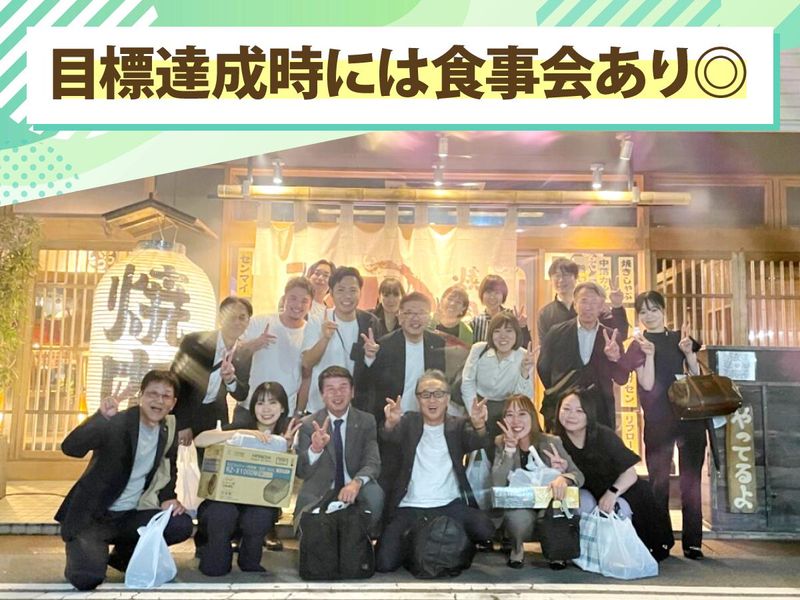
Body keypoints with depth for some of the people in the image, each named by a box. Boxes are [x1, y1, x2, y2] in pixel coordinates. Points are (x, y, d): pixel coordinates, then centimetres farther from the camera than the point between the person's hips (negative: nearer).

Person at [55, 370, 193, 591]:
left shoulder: (168, 428, 2)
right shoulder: (116, 423, -17)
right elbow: (70, 448, -32)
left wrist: (168, 498, 0)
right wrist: (101, 416, -48)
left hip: (131, 515, 6)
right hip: (91, 517, -5)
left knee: (182, 525, -18)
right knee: (88, 577, -28)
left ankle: (124, 554, 9)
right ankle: (88, 550, 10)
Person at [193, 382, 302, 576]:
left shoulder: (286, 436, 1)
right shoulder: (241, 426, -6)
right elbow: (199, 440, -21)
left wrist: (287, 446, -21)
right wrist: (242, 433, -29)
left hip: (261, 503, 2)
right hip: (224, 498, -1)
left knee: (260, 517, -30)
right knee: (223, 513, -33)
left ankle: (250, 563, 2)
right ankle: (214, 560, -1)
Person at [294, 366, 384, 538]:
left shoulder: (366, 421, 2)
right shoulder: (308, 424, 0)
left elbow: (373, 463, -8)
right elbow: (301, 472, -6)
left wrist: (357, 482, -31)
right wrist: (315, 449, -29)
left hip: (353, 491, 1)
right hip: (319, 494, -1)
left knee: (374, 493, -31)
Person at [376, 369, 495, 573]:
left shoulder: (458, 426, 8)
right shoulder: (409, 423, 7)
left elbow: (479, 441, -12)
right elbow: (388, 436, -13)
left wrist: (479, 425, -36)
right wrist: (390, 423, -38)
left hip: (450, 505, 1)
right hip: (410, 508, 0)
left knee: (484, 530, -26)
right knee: (384, 563, -17)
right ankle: (412, 544, 17)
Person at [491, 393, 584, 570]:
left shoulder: (551, 442, -8)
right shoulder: (500, 443, -8)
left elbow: (578, 474, -16)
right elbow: (498, 484, -20)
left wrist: (563, 478, -39)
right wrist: (510, 448, -30)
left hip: (548, 508, 1)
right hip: (517, 507, -1)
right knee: (519, 517, -34)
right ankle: (516, 548, 2)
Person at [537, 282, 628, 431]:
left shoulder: (611, 337, 2)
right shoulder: (557, 333, -2)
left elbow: (622, 379, 0)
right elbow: (543, 368, 7)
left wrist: (615, 359, -19)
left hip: (601, 414, 1)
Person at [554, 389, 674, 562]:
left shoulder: (604, 436, -20)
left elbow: (630, 473, -17)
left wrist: (612, 493, -35)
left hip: (618, 489, -1)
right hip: (585, 493, 2)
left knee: (619, 509, -31)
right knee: (582, 503, -30)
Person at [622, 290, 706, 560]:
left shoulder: (680, 338, 10)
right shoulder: (639, 346, 2)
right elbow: (647, 385, -7)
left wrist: (689, 353, -7)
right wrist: (649, 354, -19)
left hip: (690, 416, 2)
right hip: (658, 421, -2)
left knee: (691, 480, 4)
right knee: (659, 481, 2)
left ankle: (692, 542, 10)